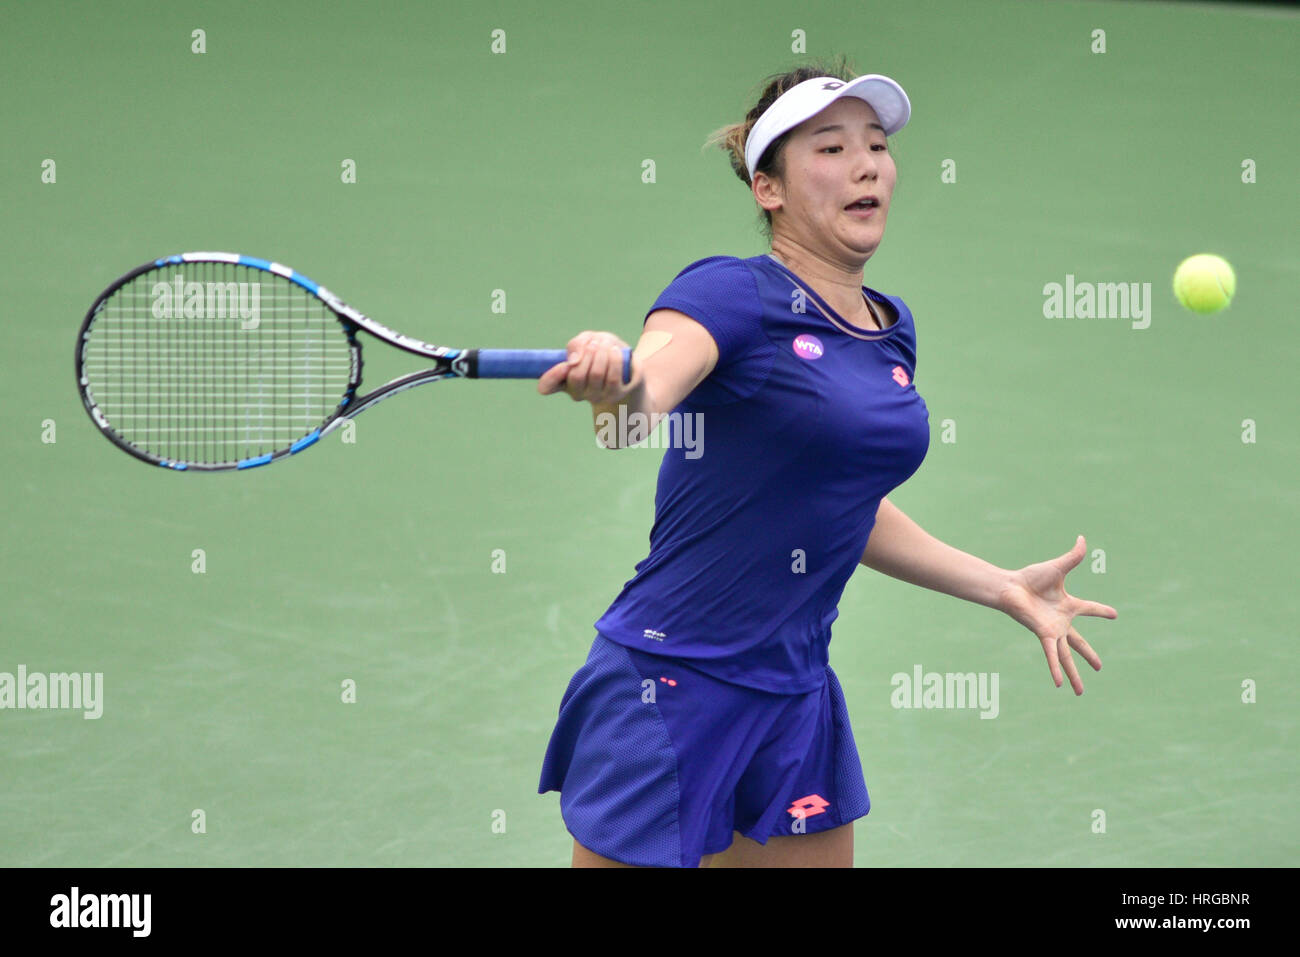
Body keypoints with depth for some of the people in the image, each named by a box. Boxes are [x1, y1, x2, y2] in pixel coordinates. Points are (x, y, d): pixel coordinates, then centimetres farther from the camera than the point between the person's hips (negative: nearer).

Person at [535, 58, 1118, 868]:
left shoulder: (893, 330, 11)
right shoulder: (732, 294, -12)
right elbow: (644, 392, -32)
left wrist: (1004, 588, 23)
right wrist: (616, 386, -55)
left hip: (795, 697, 7)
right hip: (669, 684, -7)